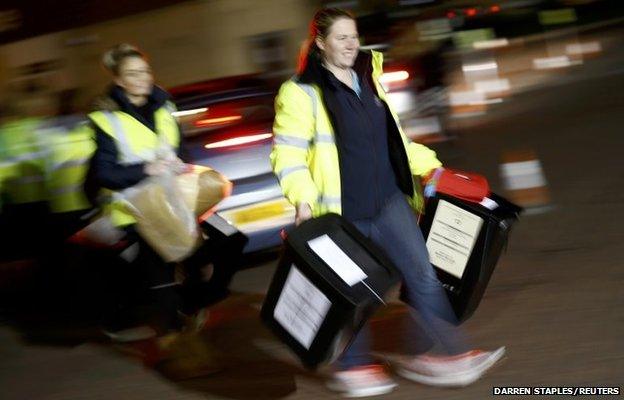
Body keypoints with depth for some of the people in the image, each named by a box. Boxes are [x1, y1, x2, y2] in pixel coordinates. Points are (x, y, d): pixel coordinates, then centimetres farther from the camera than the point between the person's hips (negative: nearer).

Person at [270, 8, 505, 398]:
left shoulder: (369, 79, 14)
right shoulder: (301, 93, -7)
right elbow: (288, 154, -12)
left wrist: (427, 164, 19)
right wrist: (303, 199, -25)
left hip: (387, 198, 6)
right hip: (342, 210, -5)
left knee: (422, 273, -4)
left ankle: (448, 352, 0)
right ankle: (353, 366, 23)